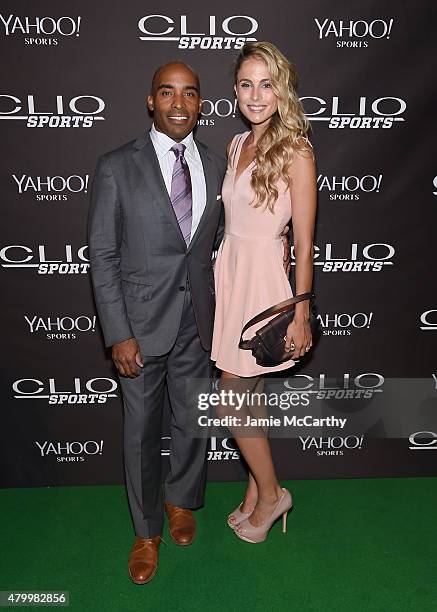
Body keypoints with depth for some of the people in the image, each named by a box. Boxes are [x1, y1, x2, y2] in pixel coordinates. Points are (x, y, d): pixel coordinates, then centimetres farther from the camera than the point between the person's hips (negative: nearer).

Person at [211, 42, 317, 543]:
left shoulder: (296, 152, -11)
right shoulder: (237, 144, 10)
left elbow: (304, 245, -12)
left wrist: (301, 315, -12)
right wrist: (224, 271, 14)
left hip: (263, 278, -7)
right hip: (228, 270, 7)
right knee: (246, 396, 15)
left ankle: (270, 494, 26)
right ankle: (257, 493, 34)